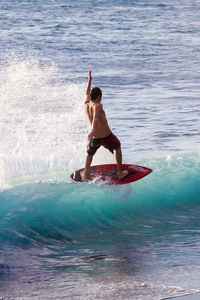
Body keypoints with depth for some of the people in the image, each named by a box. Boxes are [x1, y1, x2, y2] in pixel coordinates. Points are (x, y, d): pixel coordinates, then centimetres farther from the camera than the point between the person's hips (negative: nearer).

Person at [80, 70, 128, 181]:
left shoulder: (86, 105, -1)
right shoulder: (98, 106, -20)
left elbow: (87, 94, 19)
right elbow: (96, 116, -40)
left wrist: (89, 80, 31)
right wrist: (93, 130, -57)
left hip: (95, 138, 4)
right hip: (107, 137, -4)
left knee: (89, 154, 32)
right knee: (118, 148, 26)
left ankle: (85, 175, 39)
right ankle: (120, 172, 32)